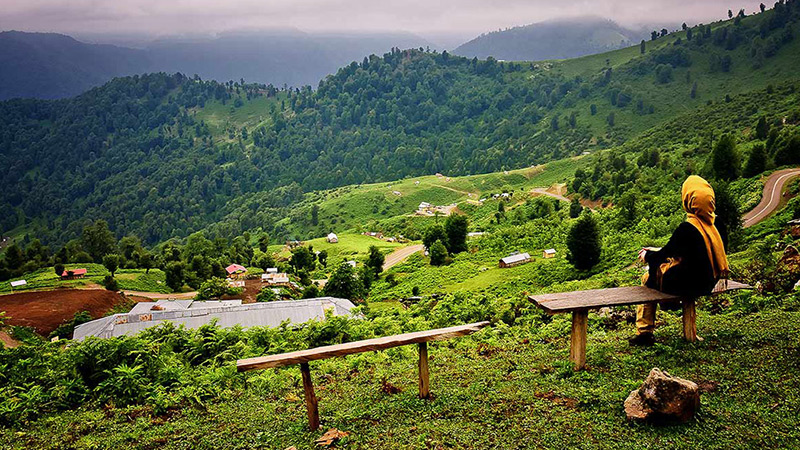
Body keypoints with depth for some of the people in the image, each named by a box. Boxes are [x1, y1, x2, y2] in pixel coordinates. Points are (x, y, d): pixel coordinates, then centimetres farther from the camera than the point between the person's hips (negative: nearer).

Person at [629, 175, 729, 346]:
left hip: (689, 284, -8)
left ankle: (644, 333, 13)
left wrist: (647, 256, 5)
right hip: (707, 282, 8)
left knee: (648, 279, 12)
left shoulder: (687, 228, -24)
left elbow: (665, 254, -15)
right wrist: (654, 251, 20)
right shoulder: (709, 224, 3)